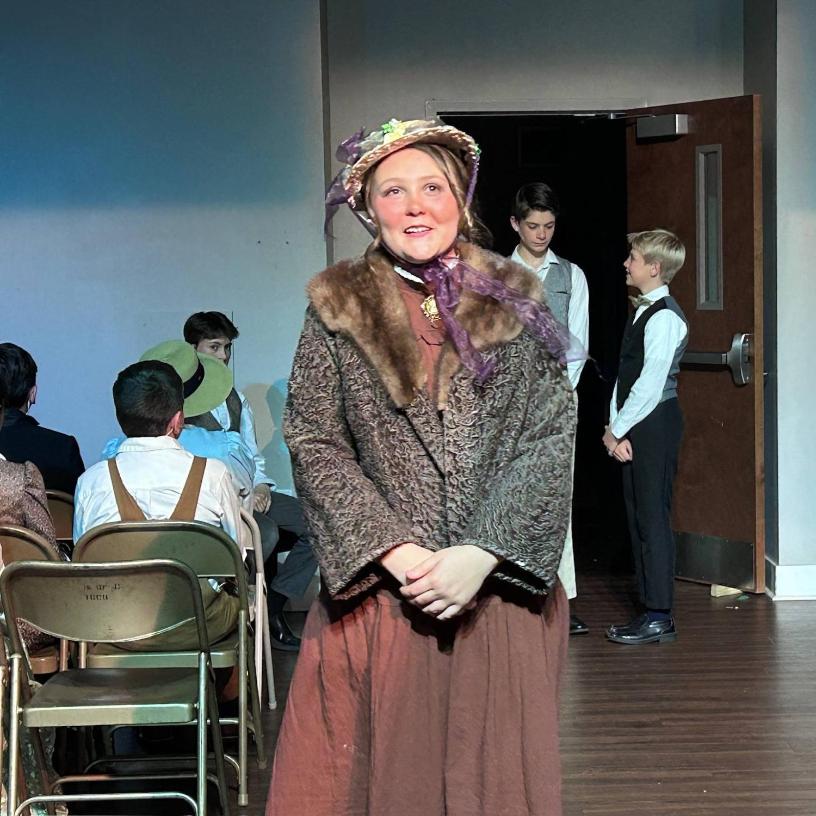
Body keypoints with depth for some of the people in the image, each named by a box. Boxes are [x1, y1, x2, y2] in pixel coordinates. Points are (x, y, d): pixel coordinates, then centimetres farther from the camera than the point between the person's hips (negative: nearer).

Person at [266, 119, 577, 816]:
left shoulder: (515, 306, 5)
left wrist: (481, 554, -14)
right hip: (378, 595, -1)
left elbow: (550, 441, -2)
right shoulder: (338, 311, 4)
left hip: (500, 594, 1)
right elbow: (315, 447, -2)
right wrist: (398, 554, -13)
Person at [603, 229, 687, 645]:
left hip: (655, 424, -10)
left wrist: (617, 429, -12)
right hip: (636, 426, 10)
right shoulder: (643, 312, 15)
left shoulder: (664, 317, -15)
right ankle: (651, 609, 18)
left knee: (652, 517, -7)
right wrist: (614, 426, 2)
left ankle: (658, 617, -2)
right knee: (639, 517, 12)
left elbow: (650, 385, -19)